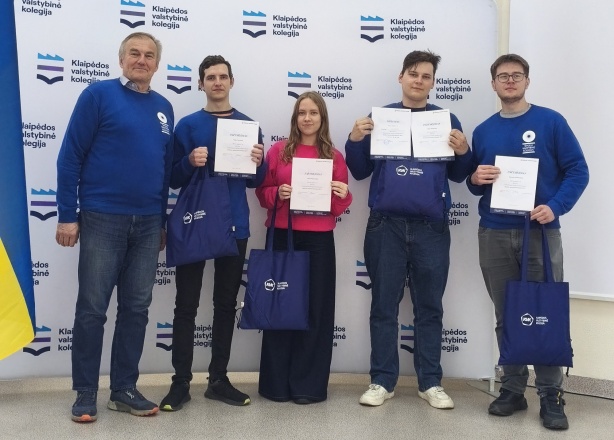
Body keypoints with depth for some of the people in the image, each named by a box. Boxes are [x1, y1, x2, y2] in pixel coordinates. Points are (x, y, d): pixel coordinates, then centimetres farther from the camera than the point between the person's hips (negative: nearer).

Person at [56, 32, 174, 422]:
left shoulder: (163, 107, 11)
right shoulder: (99, 94, -3)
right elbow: (70, 156, -6)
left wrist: (163, 221, 15)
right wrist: (67, 215, -10)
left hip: (148, 224, 5)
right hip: (102, 219, -5)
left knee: (136, 308, 9)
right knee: (92, 309, 1)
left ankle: (124, 389, 20)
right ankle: (86, 393, 13)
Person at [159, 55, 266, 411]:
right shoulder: (188, 125, 2)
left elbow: (255, 182, 7)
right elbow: (174, 179, -1)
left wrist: (258, 163, -13)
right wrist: (190, 162, -19)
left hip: (234, 226, 2)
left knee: (226, 305, 9)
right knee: (186, 305, 1)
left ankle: (219, 379, 19)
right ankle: (181, 382, 9)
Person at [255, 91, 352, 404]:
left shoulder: (334, 156, 7)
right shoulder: (278, 151, 5)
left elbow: (340, 207, 9)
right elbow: (262, 193, 7)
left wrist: (344, 196, -12)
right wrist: (278, 193, -13)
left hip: (319, 240, 1)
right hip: (282, 237, 0)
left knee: (316, 309, 2)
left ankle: (309, 384, 13)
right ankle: (276, 383, 14)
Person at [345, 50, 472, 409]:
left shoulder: (446, 120, 7)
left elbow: (458, 175, 8)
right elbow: (360, 172, 6)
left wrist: (463, 152, -11)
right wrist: (355, 140, -9)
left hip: (431, 228, 0)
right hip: (386, 225, 0)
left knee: (429, 307, 7)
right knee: (384, 306, 6)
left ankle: (431, 382, 16)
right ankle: (383, 380, 15)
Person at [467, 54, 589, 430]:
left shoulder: (551, 122, 1)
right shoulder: (483, 131, 11)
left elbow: (578, 170, -2)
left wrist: (556, 206, -16)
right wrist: (475, 179, -6)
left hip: (541, 231, -3)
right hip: (494, 234, 3)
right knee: (506, 316, 7)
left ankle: (551, 395, 9)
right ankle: (512, 388, 18)